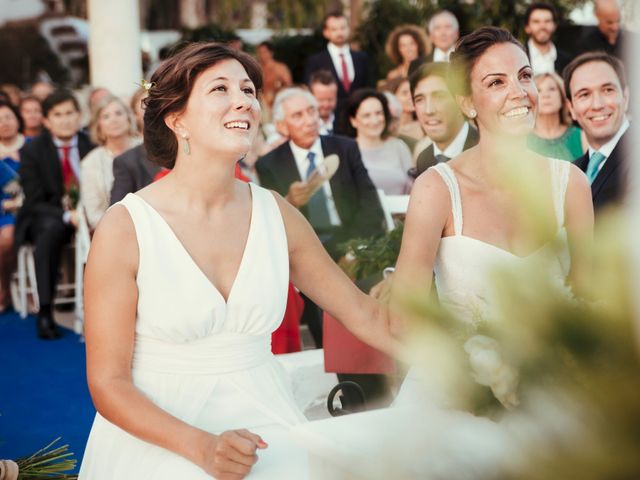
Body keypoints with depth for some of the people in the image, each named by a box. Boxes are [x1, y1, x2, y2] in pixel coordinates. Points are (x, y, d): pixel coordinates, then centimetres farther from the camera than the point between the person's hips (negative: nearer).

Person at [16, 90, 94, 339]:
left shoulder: (92, 145, 1)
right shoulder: (31, 151, -5)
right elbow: (34, 203, -10)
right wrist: (66, 215, -27)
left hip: (83, 215, 2)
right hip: (43, 218, -2)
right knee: (51, 229, -38)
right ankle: (45, 312, -35)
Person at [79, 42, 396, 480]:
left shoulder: (276, 214, 3)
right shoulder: (125, 228, -9)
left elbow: (363, 313, 11)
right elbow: (108, 383, -9)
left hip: (261, 423, 4)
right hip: (160, 438, -3)